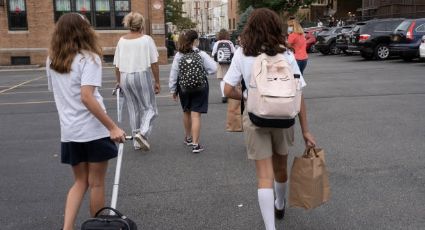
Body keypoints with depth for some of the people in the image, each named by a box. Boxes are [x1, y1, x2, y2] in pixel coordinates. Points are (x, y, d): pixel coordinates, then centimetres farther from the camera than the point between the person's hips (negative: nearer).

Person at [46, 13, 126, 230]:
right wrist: (112, 127, -23)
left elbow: (58, 93, 15)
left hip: (69, 131, 6)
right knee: (96, 183, 10)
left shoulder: (51, 61, 8)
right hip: (94, 130, -6)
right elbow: (86, 97, -23)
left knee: (80, 181, 19)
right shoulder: (88, 58, -12)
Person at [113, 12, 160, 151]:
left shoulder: (121, 41, 6)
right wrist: (157, 82, 1)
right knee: (149, 108, 7)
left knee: (133, 110, 14)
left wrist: (119, 81, 19)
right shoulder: (146, 39, -5)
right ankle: (142, 132, -16)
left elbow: (117, 65, 8)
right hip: (142, 75, -4)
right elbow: (154, 63, -7)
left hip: (125, 77, 4)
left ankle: (137, 142, 20)